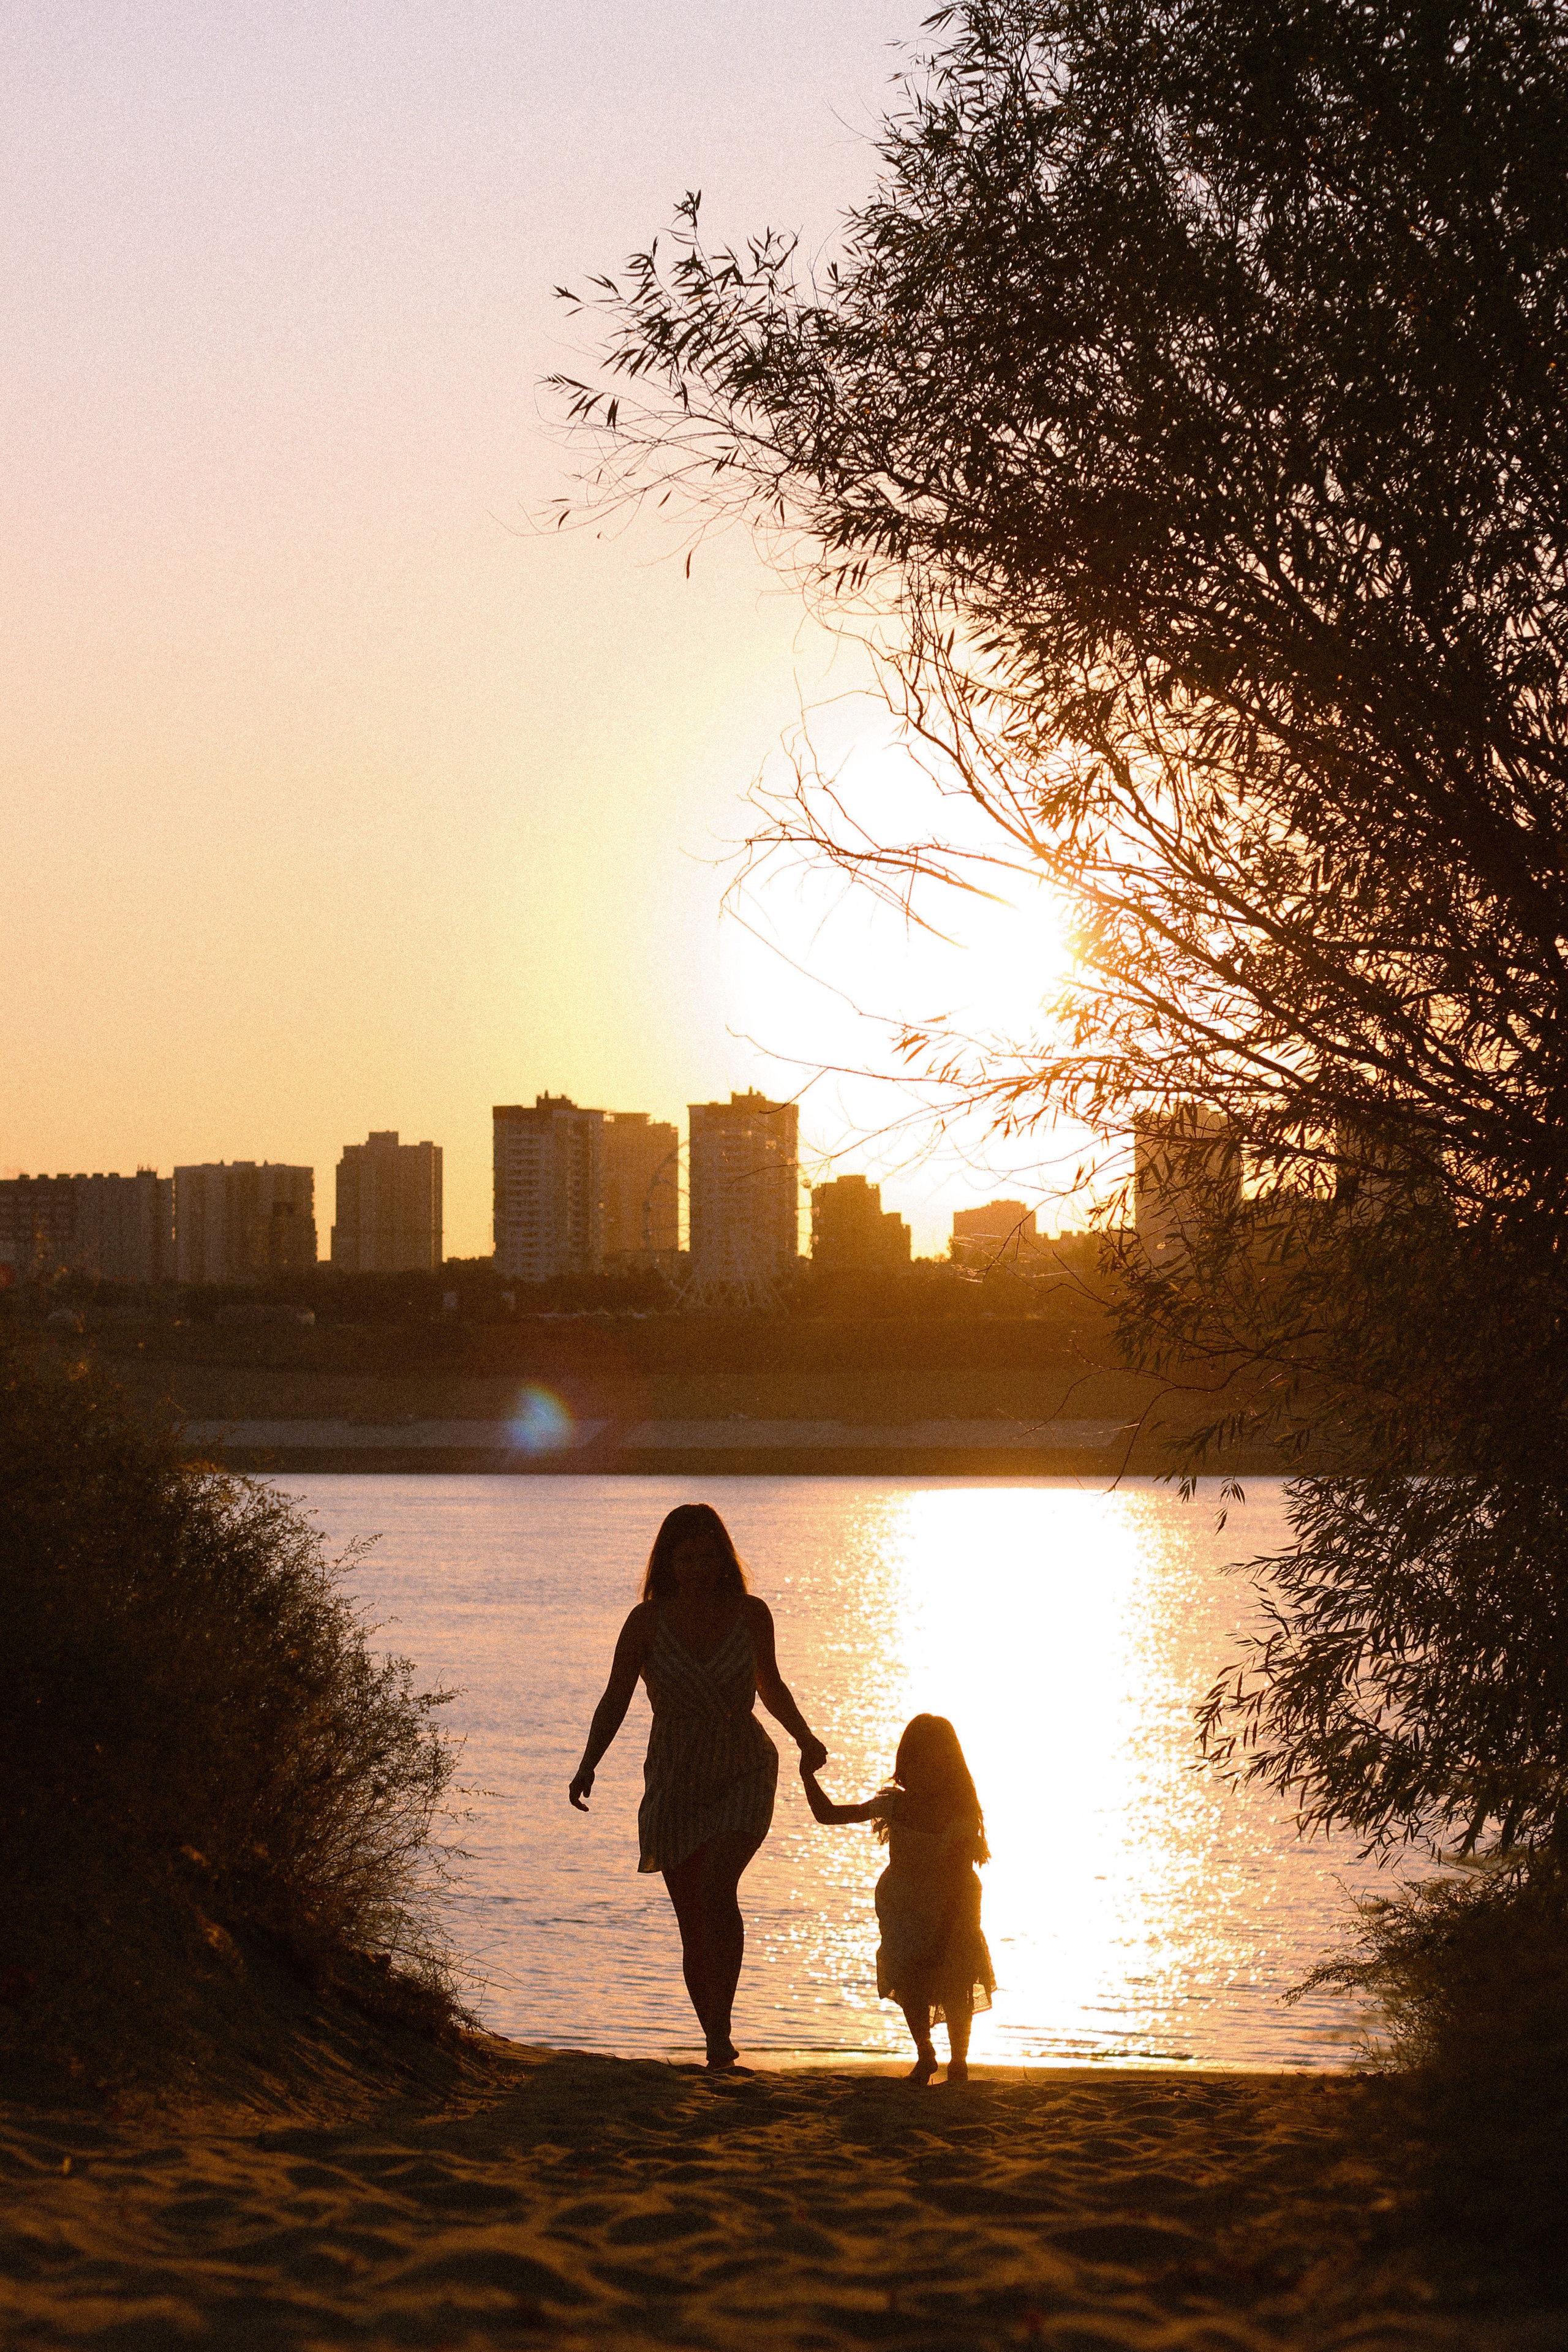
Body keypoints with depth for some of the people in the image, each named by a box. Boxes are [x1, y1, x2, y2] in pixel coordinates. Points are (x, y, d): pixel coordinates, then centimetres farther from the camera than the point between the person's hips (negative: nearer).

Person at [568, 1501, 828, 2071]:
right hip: (675, 1784, 1)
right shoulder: (647, 1622, -8)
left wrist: (806, 1737, -2)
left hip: (744, 1775, -1)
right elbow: (614, 1702, -9)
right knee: (695, 1929, 4)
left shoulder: (750, 1613, -4)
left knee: (718, 1887, -26)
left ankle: (721, 2034, -24)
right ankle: (718, 2045, 22)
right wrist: (588, 1765, -24)